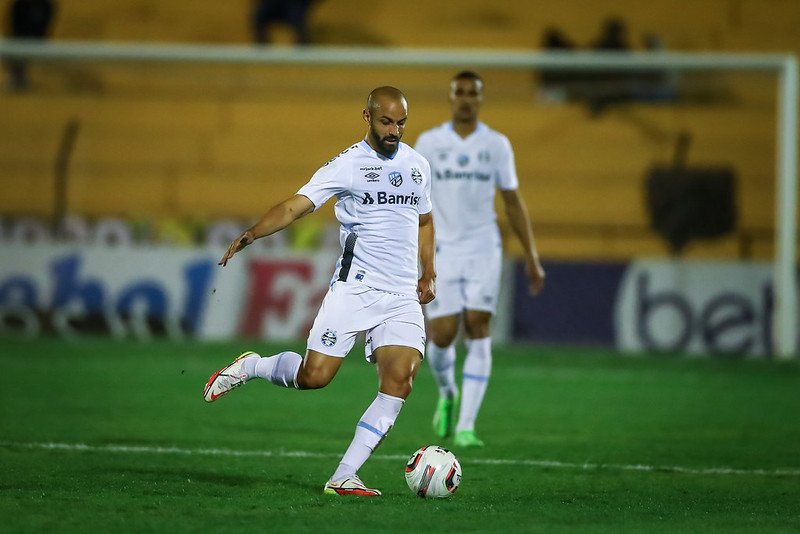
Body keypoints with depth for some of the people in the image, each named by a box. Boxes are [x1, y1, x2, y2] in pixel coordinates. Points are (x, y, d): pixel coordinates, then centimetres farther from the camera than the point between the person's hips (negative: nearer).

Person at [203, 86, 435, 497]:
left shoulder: (417, 166, 12)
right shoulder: (348, 165, -4)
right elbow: (296, 206, -12)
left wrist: (428, 274, 19)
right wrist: (251, 234, -27)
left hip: (403, 298, 4)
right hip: (353, 289, -4)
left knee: (399, 380, -15)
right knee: (314, 376, -12)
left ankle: (343, 477, -12)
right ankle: (251, 366, 21)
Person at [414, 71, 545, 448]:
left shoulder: (497, 145, 6)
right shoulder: (429, 143, 3)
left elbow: (513, 202, 12)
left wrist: (531, 257, 9)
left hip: (484, 250, 0)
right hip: (442, 249, 0)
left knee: (478, 329, -11)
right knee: (442, 335, -6)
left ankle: (466, 426, -10)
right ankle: (447, 393, 28)